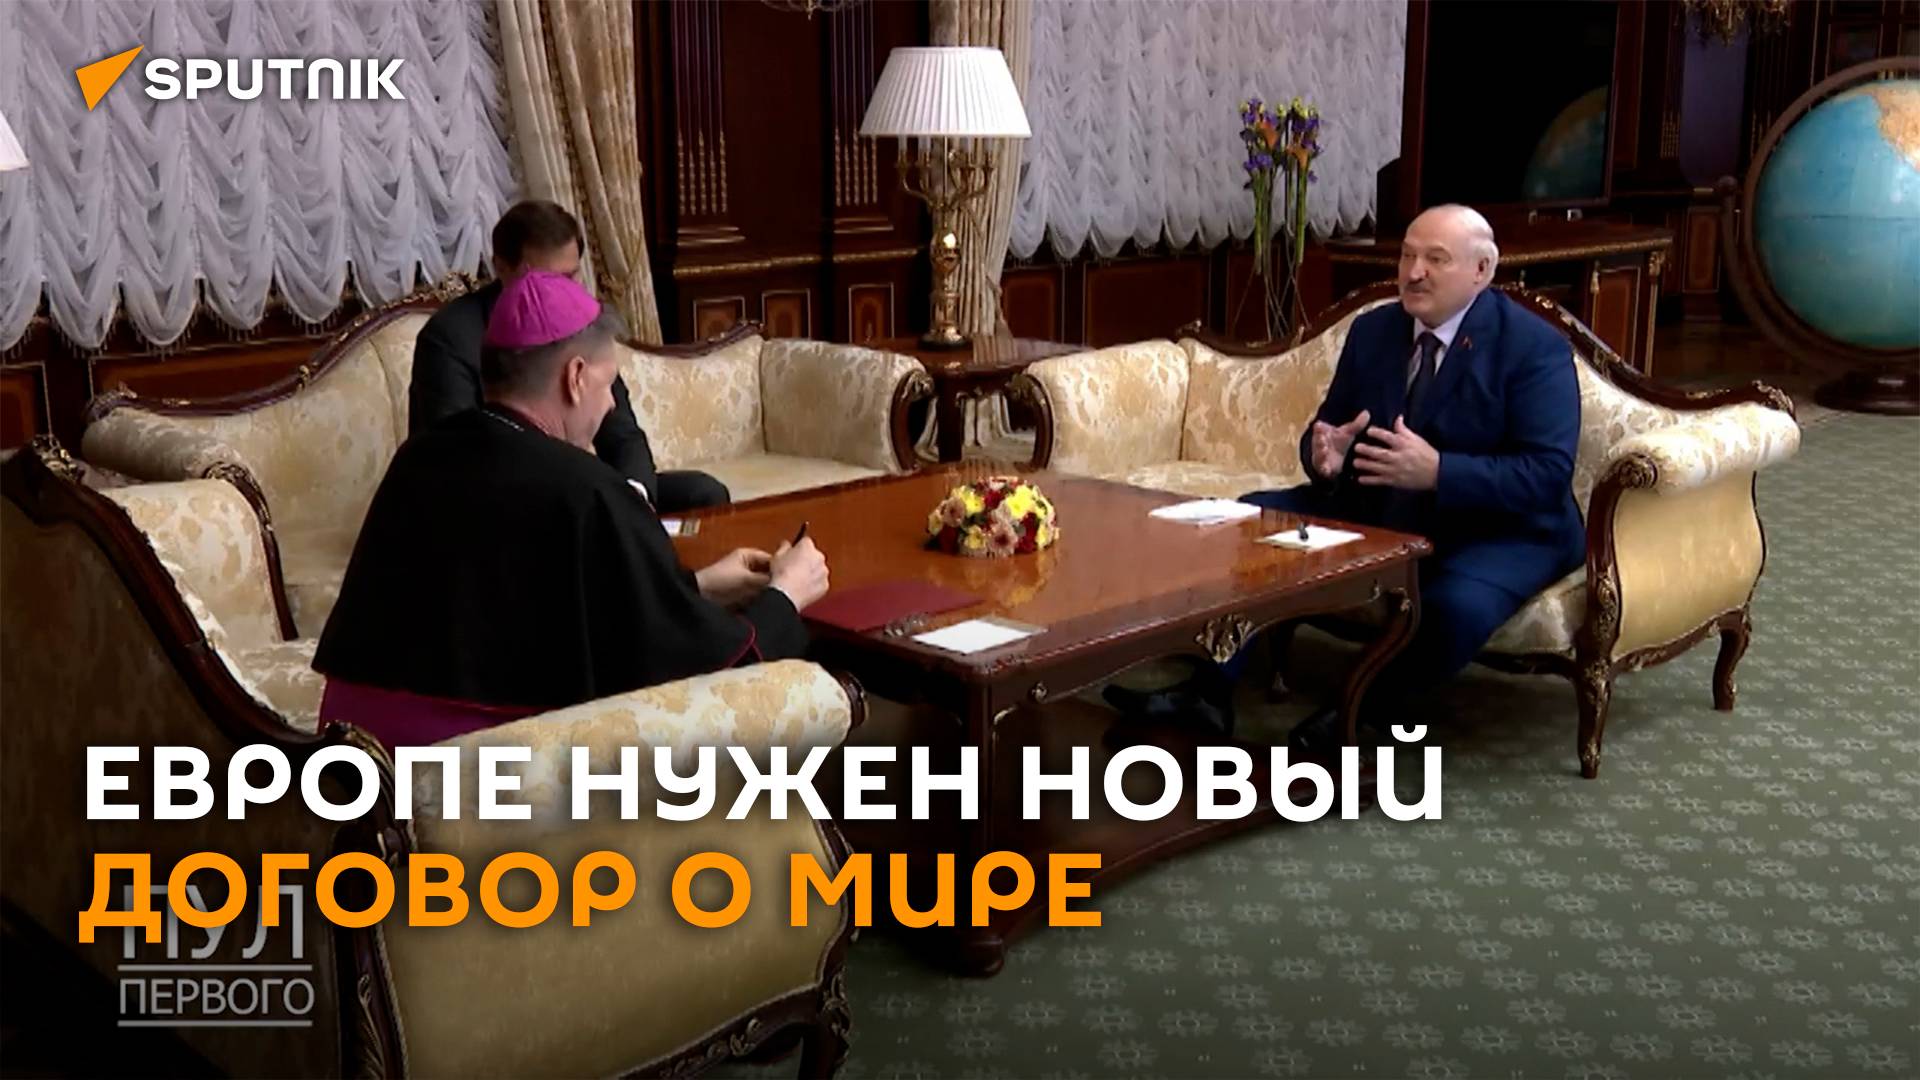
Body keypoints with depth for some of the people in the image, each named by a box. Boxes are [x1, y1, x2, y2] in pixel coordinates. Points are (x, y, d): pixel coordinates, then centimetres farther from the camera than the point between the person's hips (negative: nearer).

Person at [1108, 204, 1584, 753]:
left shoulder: (1534, 347, -15)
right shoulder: (1372, 330, 3)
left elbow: (1547, 474, -22)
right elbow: (1326, 429, 6)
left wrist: (1437, 472, -35)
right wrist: (1325, 455, -20)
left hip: (1501, 528, -6)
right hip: (1379, 510, 6)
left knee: (1457, 605, -37)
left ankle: (1365, 713, -10)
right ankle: (1212, 691, -13)